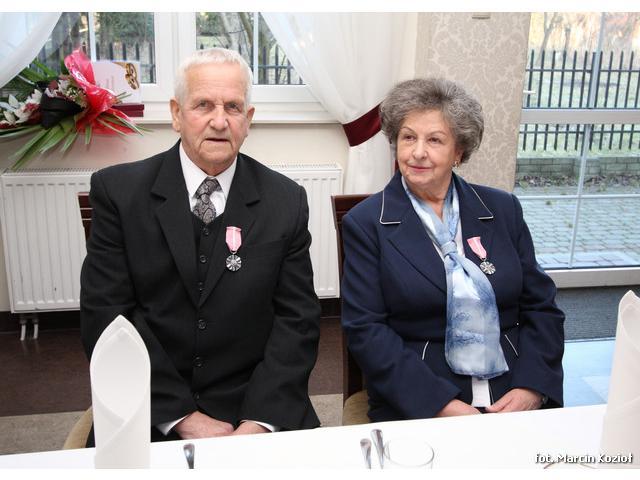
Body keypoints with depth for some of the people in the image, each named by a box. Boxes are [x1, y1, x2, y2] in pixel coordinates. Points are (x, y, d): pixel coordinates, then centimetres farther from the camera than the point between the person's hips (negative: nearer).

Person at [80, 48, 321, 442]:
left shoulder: (286, 200, 0)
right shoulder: (118, 190, -3)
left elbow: (297, 319, -1)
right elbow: (105, 316, -6)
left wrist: (258, 422, -13)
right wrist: (182, 417, -13)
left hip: (260, 408, 1)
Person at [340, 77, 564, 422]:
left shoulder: (503, 210, 10)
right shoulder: (366, 223, 0)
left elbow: (541, 307, 9)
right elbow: (364, 329, -6)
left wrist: (532, 388, -8)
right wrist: (443, 405, -16)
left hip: (514, 397, 3)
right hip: (417, 409, -3)